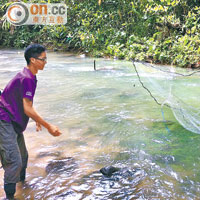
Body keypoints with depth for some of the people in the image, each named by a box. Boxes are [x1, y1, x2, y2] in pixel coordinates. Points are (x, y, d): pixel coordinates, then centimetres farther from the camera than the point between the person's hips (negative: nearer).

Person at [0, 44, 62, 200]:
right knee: (15, 162, -13)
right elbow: (27, 109, -24)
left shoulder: (28, 76, 8)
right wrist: (49, 126, -19)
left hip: (14, 122, 10)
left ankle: (21, 183, 43)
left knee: (23, 156, 22)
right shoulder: (27, 79, -23)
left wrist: (37, 120, 22)